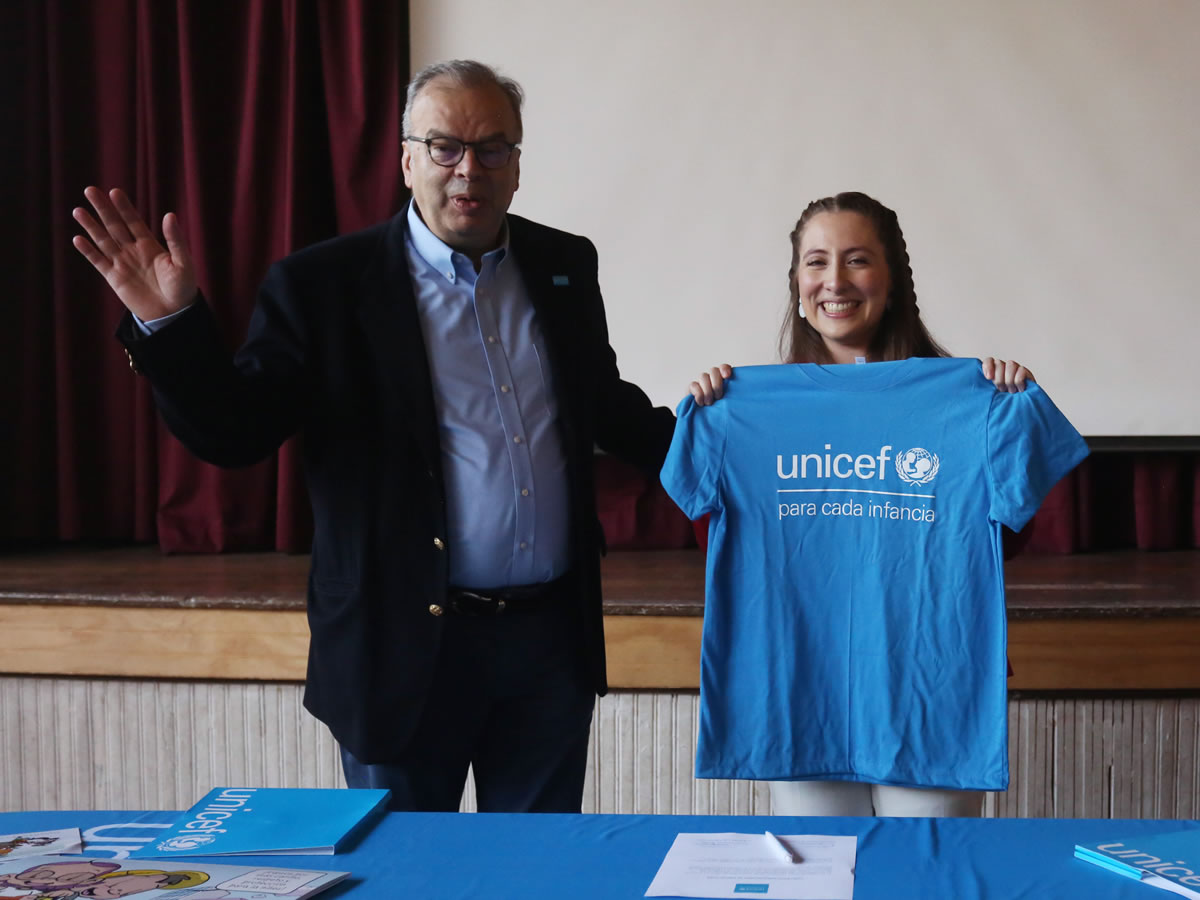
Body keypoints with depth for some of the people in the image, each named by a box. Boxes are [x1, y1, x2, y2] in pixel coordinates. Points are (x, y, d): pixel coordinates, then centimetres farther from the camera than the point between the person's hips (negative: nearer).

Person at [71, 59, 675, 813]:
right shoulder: (323, 285, -6)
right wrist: (168, 323, -25)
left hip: (553, 638, 4)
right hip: (407, 647, -4)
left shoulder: (565, 267, 8)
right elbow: (233, 434, -11)